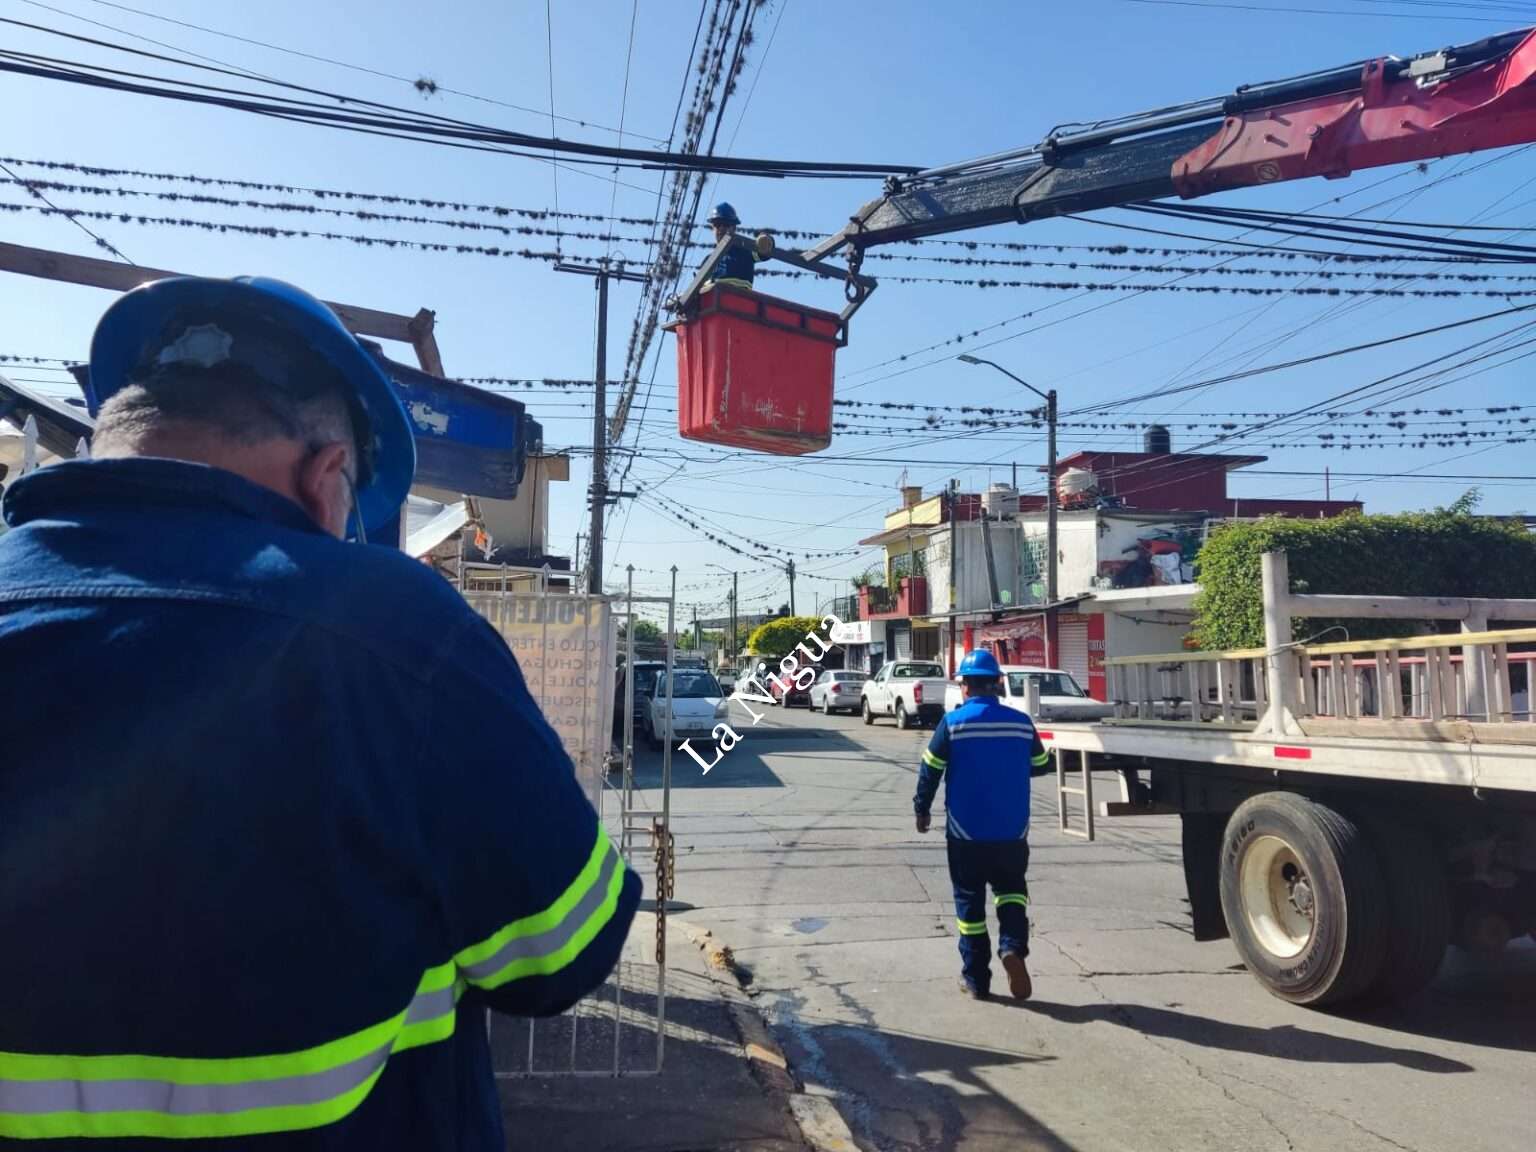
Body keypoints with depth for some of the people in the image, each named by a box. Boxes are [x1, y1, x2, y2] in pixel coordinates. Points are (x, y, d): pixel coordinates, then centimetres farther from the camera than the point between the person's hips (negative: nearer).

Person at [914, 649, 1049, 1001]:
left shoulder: (953, 722, -10)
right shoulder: (1021, 723, -3)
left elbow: (930, 770, -6)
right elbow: (1039, 763, 12)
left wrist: (922, 809, 9)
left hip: (966, 831, -2)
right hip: (1012, 830, 2)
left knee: (970, 900, 10)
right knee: (1011, 890, 20)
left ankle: (976, 979, 15)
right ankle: (1013, 946, -5)